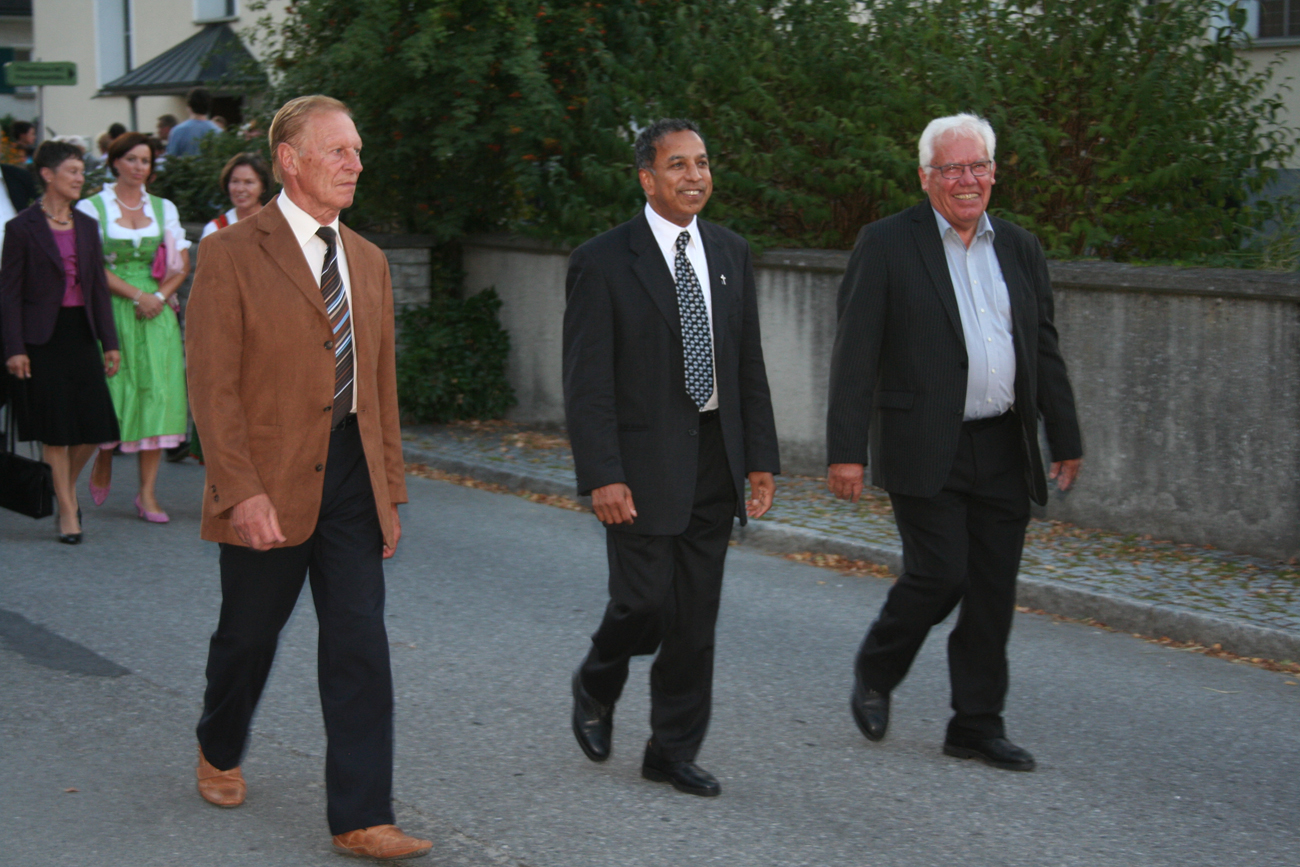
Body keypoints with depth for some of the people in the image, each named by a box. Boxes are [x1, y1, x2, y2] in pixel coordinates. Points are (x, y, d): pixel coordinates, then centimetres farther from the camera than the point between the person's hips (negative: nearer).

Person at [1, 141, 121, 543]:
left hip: (81, 333, 5)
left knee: (93, 424, 1)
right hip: (43, 338, -5)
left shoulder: (86, 226, 10)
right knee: (55, 427, 0)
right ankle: (67, 510, 10)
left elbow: (98, 287, 12)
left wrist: (109, 341, 7)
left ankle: (68, 485, 28)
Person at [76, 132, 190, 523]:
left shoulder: (164, 208, 13)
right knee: (115, 391, -3)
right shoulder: (92, 207, 1)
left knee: (157, 393, -6)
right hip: (112, 311, -3)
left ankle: (147, 493, -4)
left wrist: (160, 295, -7)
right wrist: (136, 294, -14)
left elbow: (181, 265, 10)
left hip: (157, 312, 3)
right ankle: (103, 464, 27)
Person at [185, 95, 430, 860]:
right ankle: (220, 754, 40)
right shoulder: (232, 255, -8)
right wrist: (242, 492, -19)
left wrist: (391, 492, 12)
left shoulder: (368, 261, 11)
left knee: (361, 647, -1)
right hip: (269, 485, -4)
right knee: (249, 635, 12)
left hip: (351, 479, 5)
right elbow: (212, 386, -12)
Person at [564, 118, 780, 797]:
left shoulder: (731, 254, 10)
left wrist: (760, 457, 7)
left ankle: (673, 751, 19)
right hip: (643, 461, -5)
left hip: (714, 459, 5)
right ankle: (596, 688, 28)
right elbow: (586, 382, -11)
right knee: (643, 603, -4)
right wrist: (603, 476, -17)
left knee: (696, 616, 7)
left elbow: (749, 365, 13)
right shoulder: (603, 262, -8)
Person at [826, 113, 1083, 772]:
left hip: (1005, 452, 5)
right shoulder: (886, 245, -3)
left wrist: (1065, 440, 14)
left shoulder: (1020, 249, 13)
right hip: (926, 451, -5)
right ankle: (874, 673, 18)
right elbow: (855, 355, -7)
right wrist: (846, 449, -13)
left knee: (993, 592, 6)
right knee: (940, 576, -10)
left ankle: (977, 726, 16)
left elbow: (1045, 352, 17)